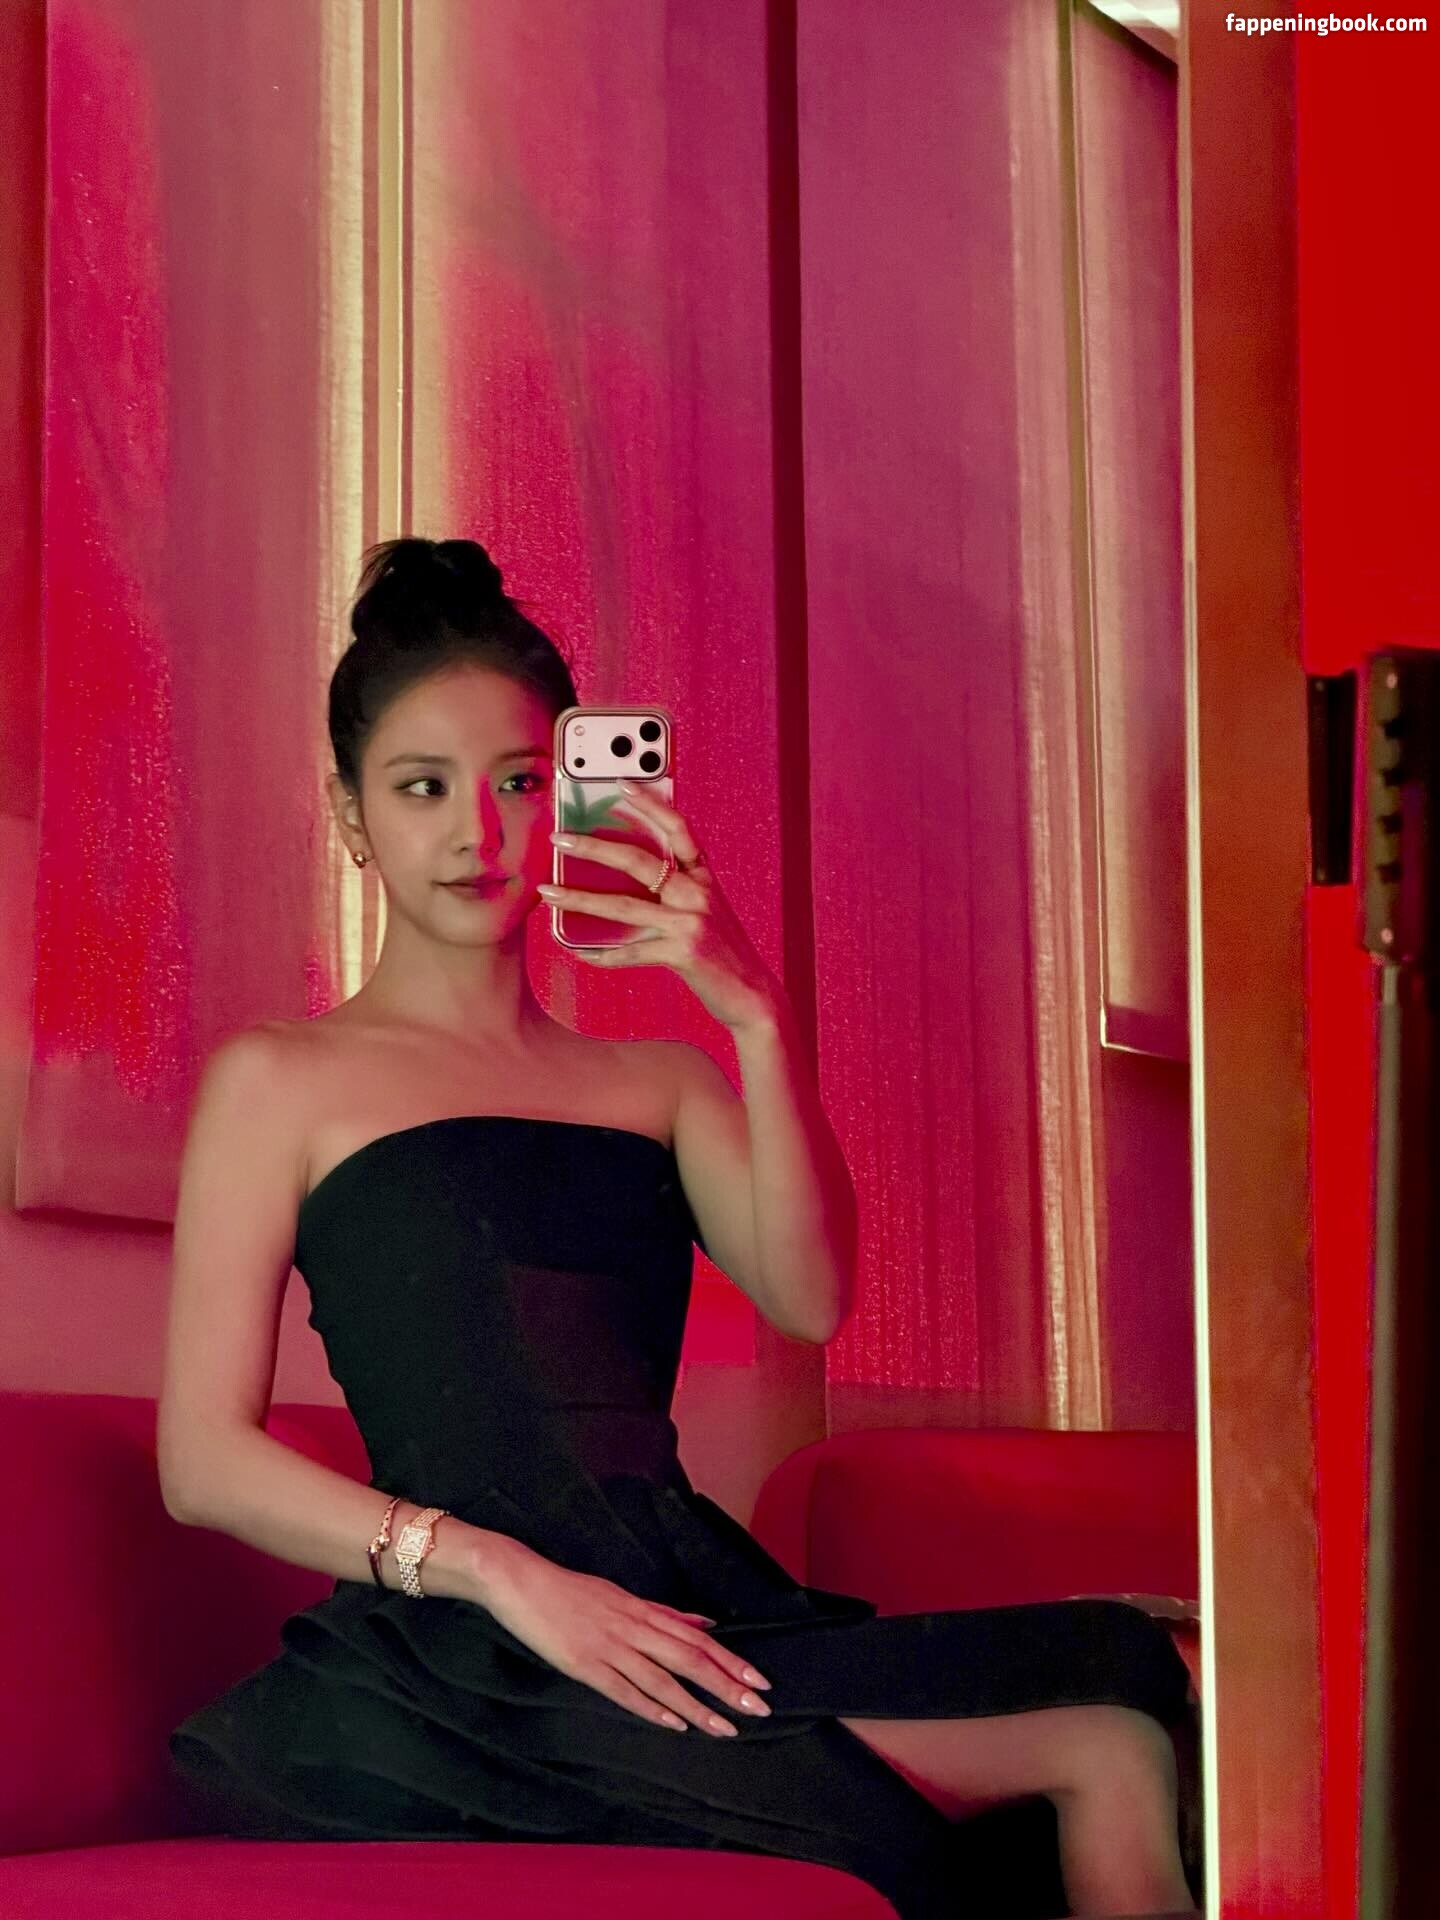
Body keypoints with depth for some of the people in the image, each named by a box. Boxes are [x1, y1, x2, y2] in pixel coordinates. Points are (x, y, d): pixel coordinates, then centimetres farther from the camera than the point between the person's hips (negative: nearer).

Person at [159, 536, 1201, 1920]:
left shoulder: (658, 1079, 23)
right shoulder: (277, 1082, 11)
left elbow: (807, 1300, 3)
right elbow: (205, 1460, 0)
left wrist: (754, 1015, -10)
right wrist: (497, 1570, -13)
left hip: (692, 1613, 5)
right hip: (477, 1655, -5)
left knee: (1121, 1669, -22)